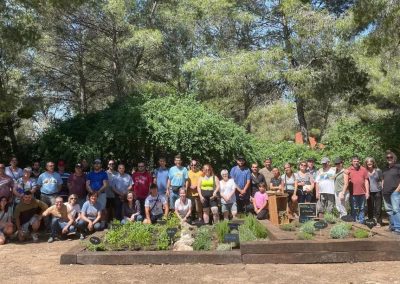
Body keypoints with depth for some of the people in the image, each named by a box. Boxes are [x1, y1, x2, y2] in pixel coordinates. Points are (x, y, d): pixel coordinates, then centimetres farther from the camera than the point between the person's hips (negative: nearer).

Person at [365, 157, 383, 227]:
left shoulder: (378, 170, 2)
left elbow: (382, 180, 7)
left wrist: (382, 189, -1)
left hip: (377, 191, -1)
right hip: (369, 192, 1)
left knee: (378, 208, 0)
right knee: (370, 208, 6)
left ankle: (378, 222, 7)